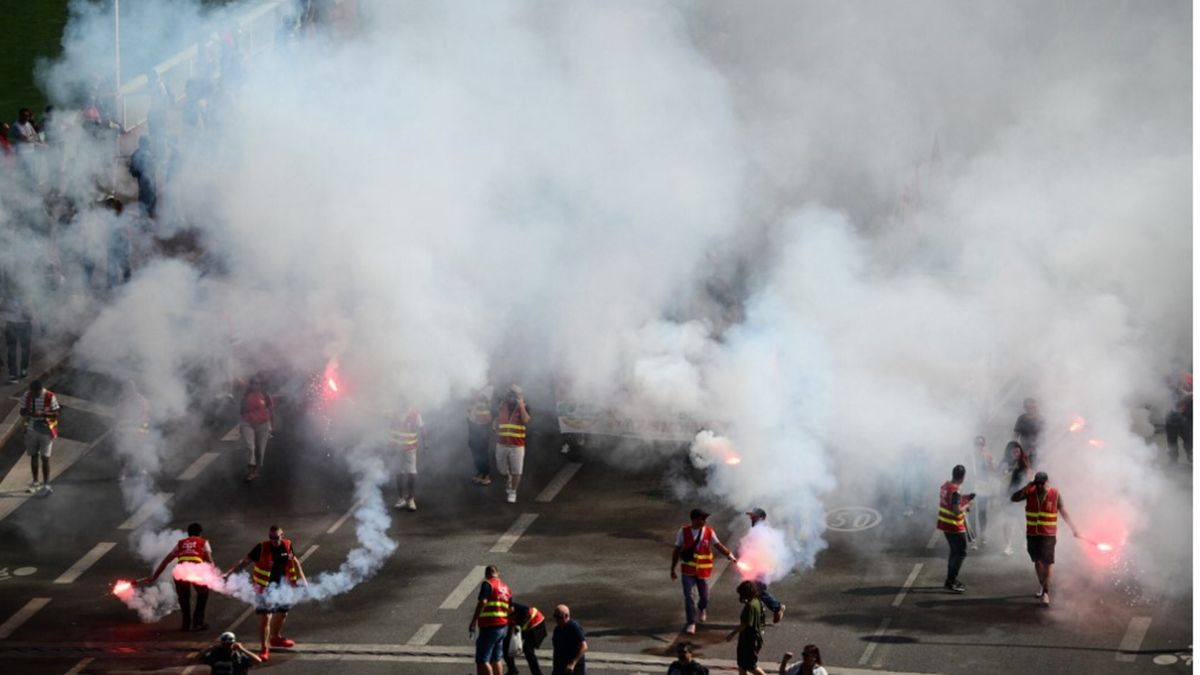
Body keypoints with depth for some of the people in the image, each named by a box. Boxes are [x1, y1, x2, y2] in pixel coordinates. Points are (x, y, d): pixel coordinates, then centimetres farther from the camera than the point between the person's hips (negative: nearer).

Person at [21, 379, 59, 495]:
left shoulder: (50, 397, -16)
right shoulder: (27, 396, -5)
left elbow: (56, 415, -12)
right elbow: (22, 412, 2)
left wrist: (42, 413, -29)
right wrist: (29, 413, -22)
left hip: (46, 431, -4)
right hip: (31, 430, 4)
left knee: (45, 458, -4)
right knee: (33, 456, 12)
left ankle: (46, 485, 2)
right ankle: (35, 482, 27)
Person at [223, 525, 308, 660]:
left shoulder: (287, 546, -4)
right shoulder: (262, 548, -18)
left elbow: (295, 562, 13)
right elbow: (245, 562, -16)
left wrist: (302, 579, 15)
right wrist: (228, 573, -24)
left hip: (281, 586, 6)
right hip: (265, 587, -6)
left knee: (282, 612, 24)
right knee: (264, 617, -8)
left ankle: (275, 637, 50)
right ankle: (264, 649, 1)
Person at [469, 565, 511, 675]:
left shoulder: (488, 584, -7)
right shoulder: (506, 587, 17)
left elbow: (482, 603, -20)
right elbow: (510, 609, 21)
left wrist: (473, 622, -21)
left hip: (490, 626, -8)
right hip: (503, 627, 8)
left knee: (482, 660, -7)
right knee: (496, 659, 18)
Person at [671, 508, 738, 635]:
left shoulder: (709, 532, -7)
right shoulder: (683, 532, -9)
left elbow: (718, 545, -8)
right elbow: (676, 551, -2)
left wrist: (730, 555, -24)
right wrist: (672, 569, 2)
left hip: (703, 570, 2)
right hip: (688, 570, -2)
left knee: (704, 596, 13)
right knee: (688, 597, -8)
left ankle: (702, 610, 48)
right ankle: (691, 623, 3)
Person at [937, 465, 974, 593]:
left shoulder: (945, 486, 3)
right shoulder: (955, 491, -25)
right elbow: (957, 511, -29)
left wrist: (964, 498, 13)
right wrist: (966, 505, -11)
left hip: (945, 524, 9)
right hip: (954, 527, -9)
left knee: (955, 551, 22)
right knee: (961, 553, -2)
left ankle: (951, 579, 30)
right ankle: (950, 583, -5)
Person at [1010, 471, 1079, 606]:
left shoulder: (1055, 494, -7)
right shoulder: (1030, 493, -2)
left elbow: (1064, 512, 0)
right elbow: (1014, 498, -8)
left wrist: (1073, 528, 0)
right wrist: (1026, 488, -19)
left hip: (1048, 534, -3)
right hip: (1032, 533, 3)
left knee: (1047, 562, -9)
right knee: (1037, 560, 15)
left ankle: (1046, 592, -8)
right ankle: (1041, 584, 34)